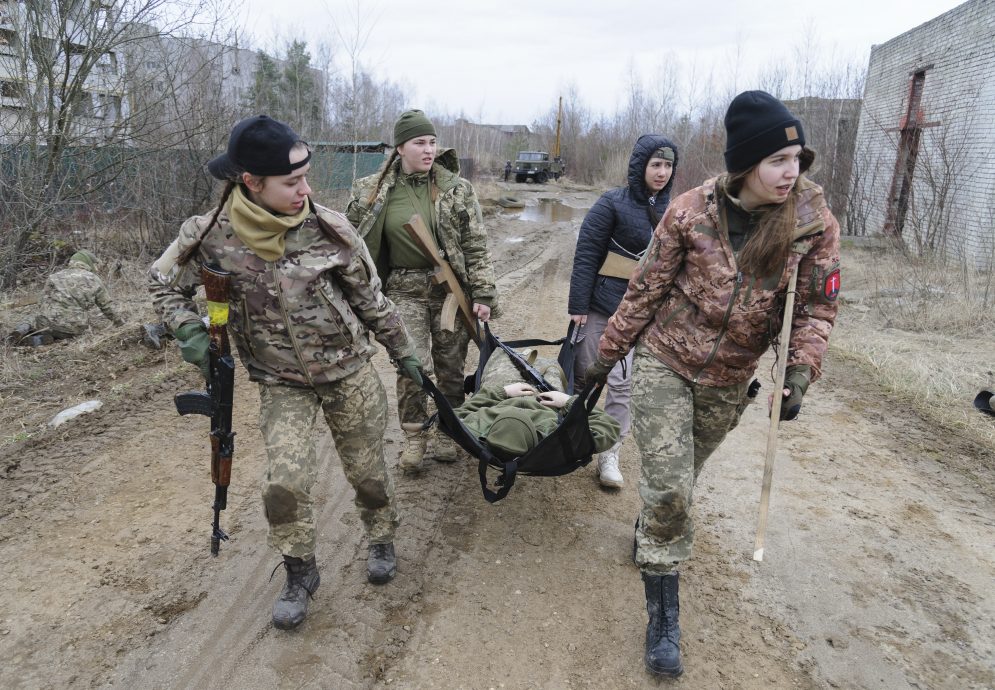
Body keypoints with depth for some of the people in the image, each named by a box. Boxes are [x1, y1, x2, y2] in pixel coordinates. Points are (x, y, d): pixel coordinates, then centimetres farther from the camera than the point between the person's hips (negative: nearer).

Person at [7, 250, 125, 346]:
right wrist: (120, 322, 27)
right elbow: (107, 306, 13)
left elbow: (45, 299, 16)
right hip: (74, 327, -2)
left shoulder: (55, 276, 14)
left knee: (31, 322, 30)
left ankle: (22, 330, -4)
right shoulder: (94, 280, 8)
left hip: (48, 320, 2)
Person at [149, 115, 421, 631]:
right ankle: (299, 574, 15)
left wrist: (403, 351, 7)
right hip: (282, 384, 0)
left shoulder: (329, 230, -14)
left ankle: (381, 540, 41)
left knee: (367, 469, 11)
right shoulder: (210, 237, -14)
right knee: (285, 482, -12)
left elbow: (371, 298, -2)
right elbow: (164, 284, 6)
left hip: (349, 372, 0)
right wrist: (188, 330, -12)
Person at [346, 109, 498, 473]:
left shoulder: (457, 188, -3)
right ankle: (414, 436, 14)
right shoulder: (373, 192, -2)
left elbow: (476, 245, -2)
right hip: (405, 290, 0)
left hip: (451, 288, 1)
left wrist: (483, 294, -6)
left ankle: (447, 432, 29)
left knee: (451, 367, 9)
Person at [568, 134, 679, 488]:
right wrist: (578, 304, -13)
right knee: (584, 375, 9)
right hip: (602, 305, -3)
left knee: (622, 383, 1)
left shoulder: (669, 210, 7)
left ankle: (609, 454, 12)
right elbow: (585, 255, -10)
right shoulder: (613, 203, -9)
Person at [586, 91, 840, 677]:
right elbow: (645, 291, -6)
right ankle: (664, 615, 8)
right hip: (666, 362, -2)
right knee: (668, 487, -8)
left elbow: (818, 307, -4)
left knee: (681, 480, 20)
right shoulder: (691, 212, -15)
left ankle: (650, 530, 53)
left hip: (729, 382, 3)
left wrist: (800, 370, -20)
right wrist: (608, 354, 1)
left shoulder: (815, 224, -10)